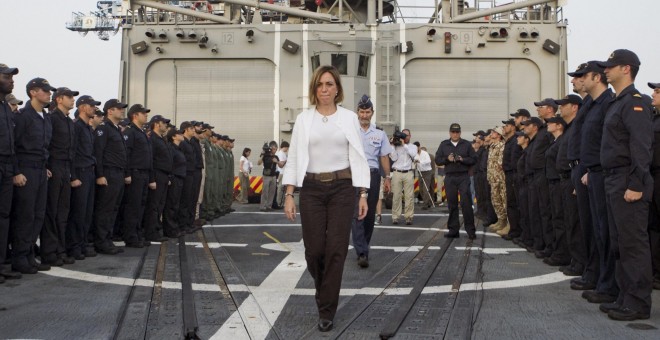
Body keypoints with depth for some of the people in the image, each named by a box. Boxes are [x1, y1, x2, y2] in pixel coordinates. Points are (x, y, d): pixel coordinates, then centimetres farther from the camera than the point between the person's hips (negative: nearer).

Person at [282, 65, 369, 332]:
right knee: (314, 249, 1)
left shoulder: (349, 118, 4)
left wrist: (363, 194, -1)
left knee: (336, 249, -4)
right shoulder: (303, 119, 5)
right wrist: (288, 195, -3)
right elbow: (294, 158, 3)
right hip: (312, 189, 1)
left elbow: (358, 157, 4)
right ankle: (324, 290, 34)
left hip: (342, 188, 0)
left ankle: (326, 311, 8)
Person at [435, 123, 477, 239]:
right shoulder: (444, 145, 12)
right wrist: (447, 159, -10)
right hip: (449, 177, 2)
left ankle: (470, 230, -3)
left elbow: (474, 159, 3)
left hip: (463, 177, -2)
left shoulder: (466, 144, 8)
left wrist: (462, 159, -13)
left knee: (466, 202, -8)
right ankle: (453, 229, 10)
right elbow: (437, 160, 8)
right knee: (452, 204, 4)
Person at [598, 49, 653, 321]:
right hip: (614, 183, 10)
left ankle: (638, 304, 2)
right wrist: (612, 183, 16)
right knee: (620, 244, 13)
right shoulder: (617, 103, 18)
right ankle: (625, 297, 21)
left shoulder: (634, 102, -12)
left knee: (634, 244, -5)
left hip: (628, 184, -10)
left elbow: (641, 147, -20)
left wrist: (636, 185, -24)